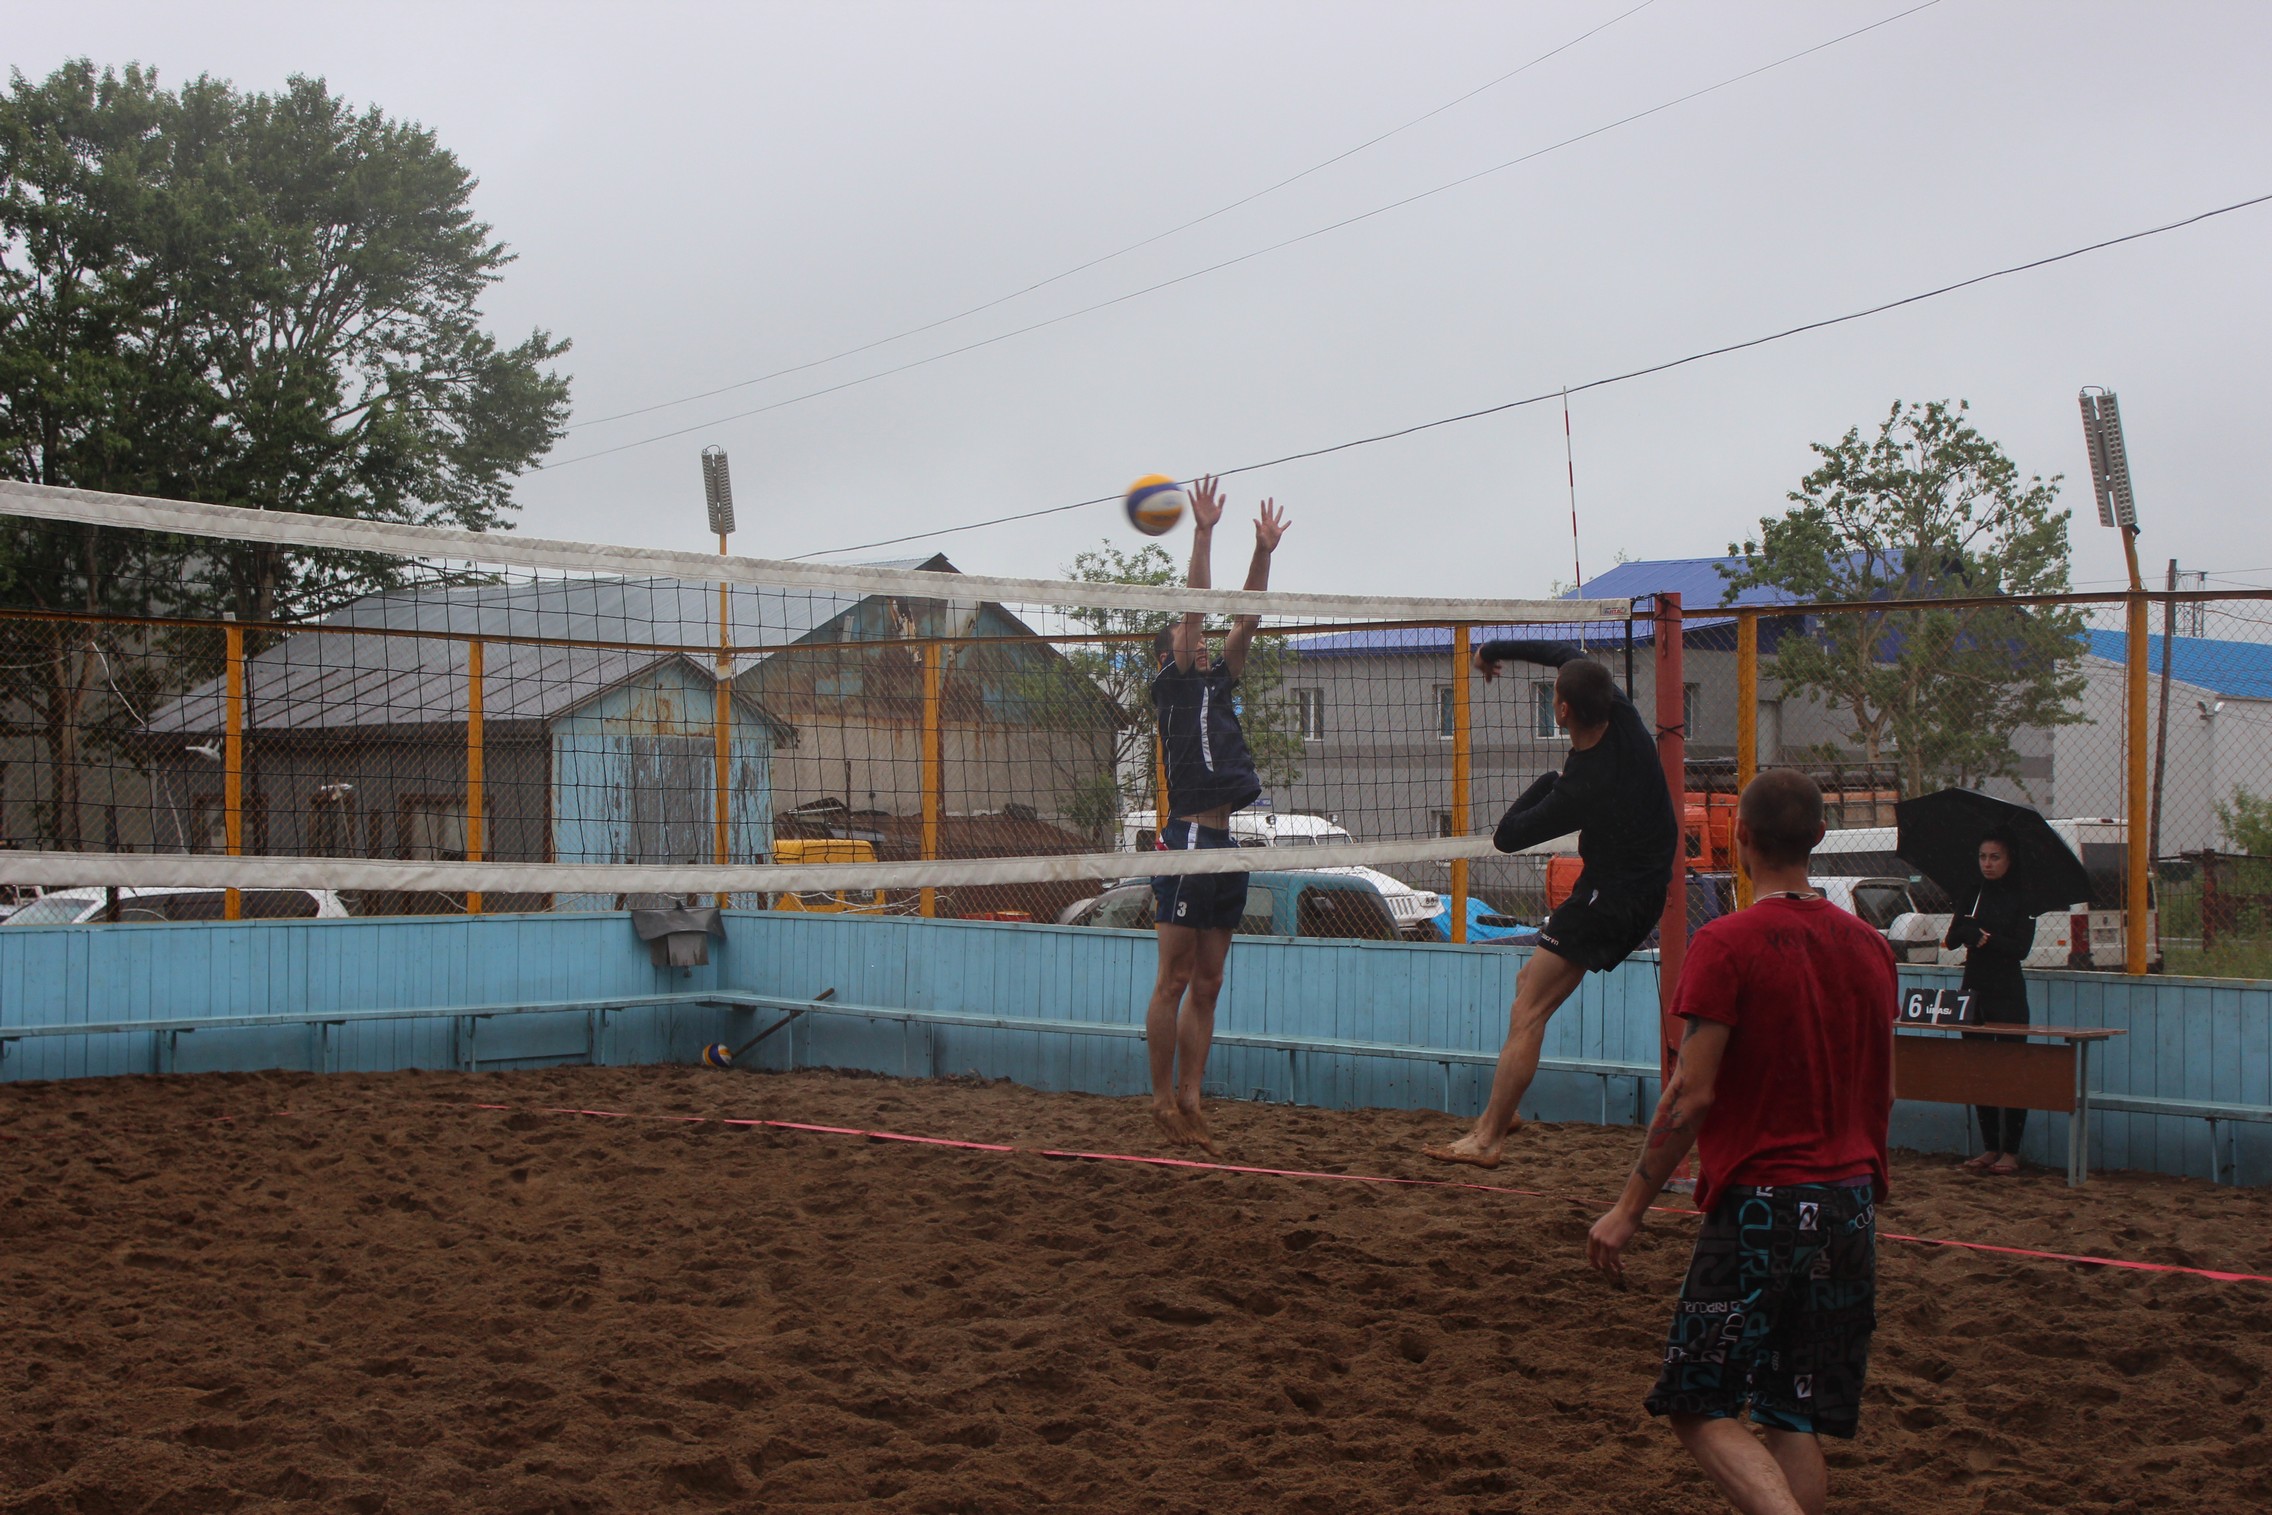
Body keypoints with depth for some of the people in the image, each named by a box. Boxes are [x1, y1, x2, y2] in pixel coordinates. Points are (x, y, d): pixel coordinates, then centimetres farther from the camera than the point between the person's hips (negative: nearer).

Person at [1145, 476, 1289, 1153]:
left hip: (1225, 841, 8)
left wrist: (1264, 551, 10)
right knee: (1175, 980, -5)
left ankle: (1189, 1099, 10)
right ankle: (1162, 1100, 0)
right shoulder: (1170, 683, 1)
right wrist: (1203, 533, -7)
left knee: (1207, 984, 7)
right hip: (1189, 838, -8)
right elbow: (1197, 603, -6)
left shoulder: (1218, 682, 21)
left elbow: (1245, 620, 16)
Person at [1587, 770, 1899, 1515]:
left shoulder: (1726, 944, -12)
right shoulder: (1869, 946, 8)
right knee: (1798, 1423, 11)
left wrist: (1629, 1207, -6)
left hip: (1760, 1203, -6)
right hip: (1851, 1206, 6)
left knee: (1698, 1409, 2)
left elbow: (1691, 1097, -14)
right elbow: (1883, 1096, 15)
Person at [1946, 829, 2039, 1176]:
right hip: (1974, 988, 5)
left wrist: (1984, 937, -20)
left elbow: (2021, 948, -10)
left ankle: (2010, 1151, 0)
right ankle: (1989, 1147, 12)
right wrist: (1965, 929, -16)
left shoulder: (2022, 898, -2)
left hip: (2007, 992, -5)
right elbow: (1951, 939, 4)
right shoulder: (1972, 893, 11)